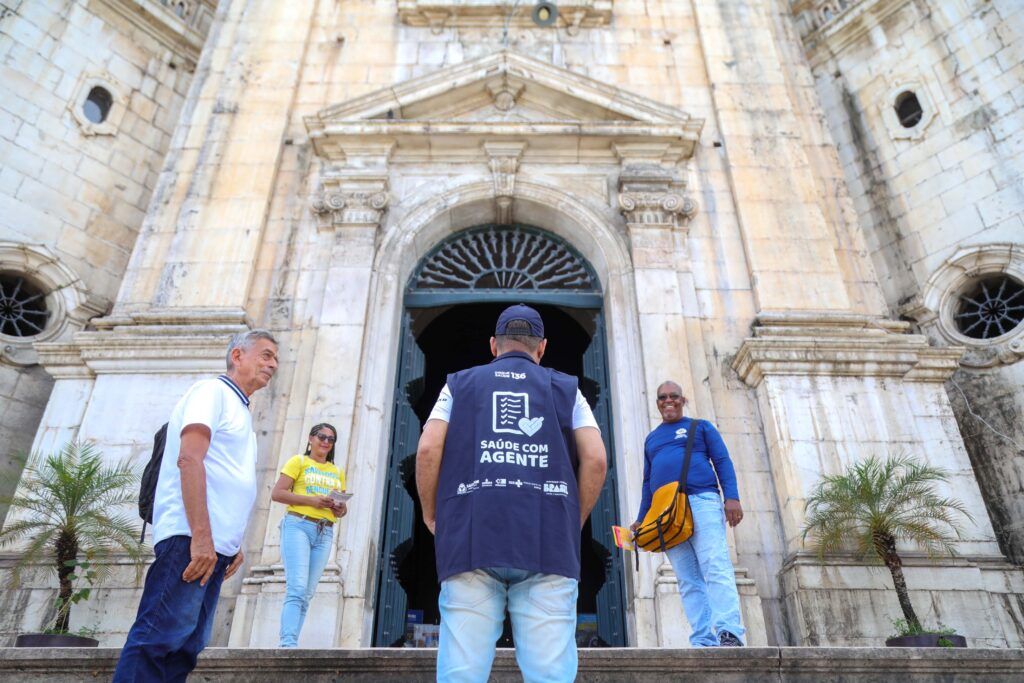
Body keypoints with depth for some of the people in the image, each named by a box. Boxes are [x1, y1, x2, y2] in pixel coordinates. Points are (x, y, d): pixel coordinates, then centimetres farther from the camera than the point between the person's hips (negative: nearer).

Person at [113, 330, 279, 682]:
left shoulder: (240, 411, 25)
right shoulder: (212, 391, -2)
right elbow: (189, 459, -16)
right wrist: (201, 536, -23)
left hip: (215, 545, 9)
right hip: (191, 538, -9)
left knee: (185, 646, 7)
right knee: (162, 636, -12)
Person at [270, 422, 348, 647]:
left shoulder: (337, 472, 21)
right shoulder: (298, 461, 6)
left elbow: (342, 506, 24)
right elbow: (277, 493, -3)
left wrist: (340, 509, -1)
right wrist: (310, 500, -14)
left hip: (325, 533, 5)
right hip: (298, 526, -5)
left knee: (307, 593, 1)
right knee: (297, 589, -17)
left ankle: (289, 643, 4)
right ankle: (288, 644, -21)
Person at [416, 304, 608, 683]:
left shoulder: (459, 384, 18)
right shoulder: (566, 388, 18)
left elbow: (428, 449, 4)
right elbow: (595, 459, 5)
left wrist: (432, 515, 16)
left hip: (471, 538, 0)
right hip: (548, 542, 0)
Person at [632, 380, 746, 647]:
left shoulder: (700, 426, 15)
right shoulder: (651, 439, 26)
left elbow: (723, 462, 6)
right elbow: (648, 483, 26)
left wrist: (732, 497, -10)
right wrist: (641, 519, 18)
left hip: (702, 501, -3)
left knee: (716, 567, -16)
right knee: (688, 580, -4)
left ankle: (730, 633, -23)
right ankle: (704, 641, -7)